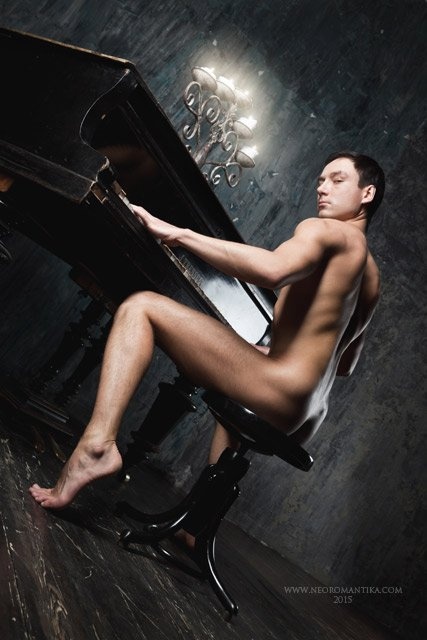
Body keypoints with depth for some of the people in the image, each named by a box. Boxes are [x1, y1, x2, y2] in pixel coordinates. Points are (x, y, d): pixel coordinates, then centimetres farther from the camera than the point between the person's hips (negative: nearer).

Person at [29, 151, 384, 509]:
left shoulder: (326, 230, -2)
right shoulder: (370, 277, 24)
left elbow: (274, 270, -26)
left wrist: (180, 235, -18)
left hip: (280, 395, -9)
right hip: (304, 418, 9)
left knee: (141, 307, -8)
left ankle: (98, 443, -23)